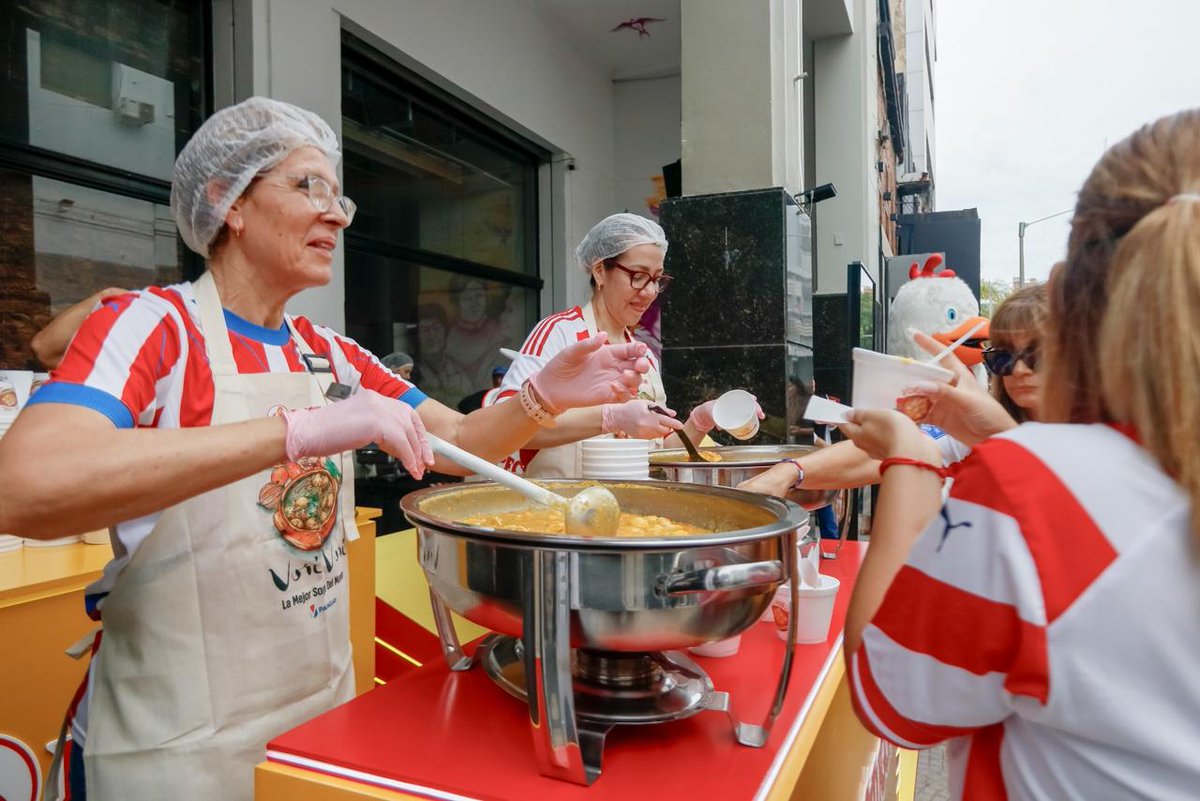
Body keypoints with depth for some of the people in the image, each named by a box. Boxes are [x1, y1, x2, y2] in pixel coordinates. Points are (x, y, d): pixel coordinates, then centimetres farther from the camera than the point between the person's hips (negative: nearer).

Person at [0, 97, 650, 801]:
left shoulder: (331, 354, 4)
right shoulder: (151, 324, -13)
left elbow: (463, 443, 3)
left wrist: (545, 396, -16)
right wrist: (297, 429, -38)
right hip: (175, 738, -5)